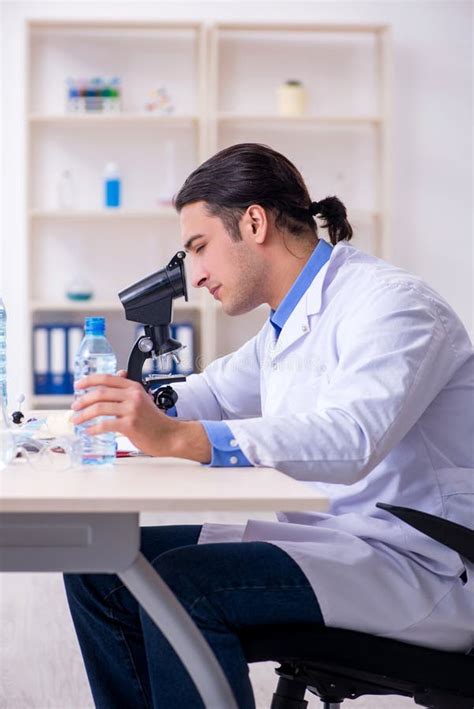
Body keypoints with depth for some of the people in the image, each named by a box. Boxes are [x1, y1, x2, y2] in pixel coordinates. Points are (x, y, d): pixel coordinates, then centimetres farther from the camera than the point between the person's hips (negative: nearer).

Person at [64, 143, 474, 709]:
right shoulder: (289, 323, 15)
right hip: (325, 537, 9)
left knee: (184, 581, -28)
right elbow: (215, 393, 28)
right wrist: (121, 411, 6)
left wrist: (177, 438, -41)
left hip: (420, 568, -9)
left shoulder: (392, 303, -16)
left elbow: (351, 438, -32)